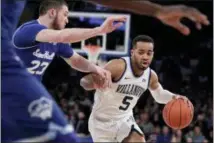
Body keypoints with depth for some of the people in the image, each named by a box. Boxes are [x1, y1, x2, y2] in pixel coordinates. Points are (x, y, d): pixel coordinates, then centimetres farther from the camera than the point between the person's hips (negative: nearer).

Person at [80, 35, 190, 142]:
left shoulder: (151, 75, -6)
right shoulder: (118, 67, -28)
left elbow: (159, 94, 17)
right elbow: (84, 81, -35)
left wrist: (173, 97, -6)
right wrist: (94, 82, -60)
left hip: (125, 120, 5)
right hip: (102, 121, -5)